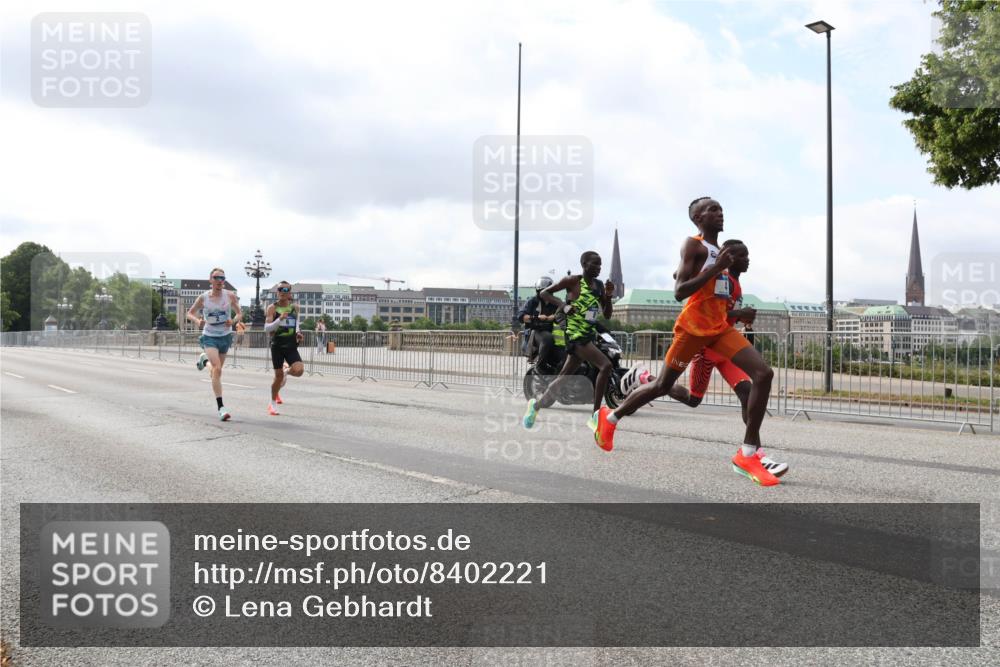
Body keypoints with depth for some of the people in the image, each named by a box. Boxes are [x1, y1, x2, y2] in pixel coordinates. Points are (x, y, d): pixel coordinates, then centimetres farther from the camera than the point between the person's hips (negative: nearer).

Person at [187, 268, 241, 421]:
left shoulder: (230, 296, -4)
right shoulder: (203, 297, -6)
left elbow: (239, 313, 5)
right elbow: (190, 313, 5)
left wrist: (233, 320, -18)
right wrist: (197, 321, -16)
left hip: (226, 336, 3)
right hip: (209, 337, -3)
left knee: (217, 368, 17)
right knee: (217, 369, -20)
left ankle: (205, 359, 56)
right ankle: (221, 407, -19)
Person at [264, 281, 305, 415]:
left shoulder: (295, 307, 5)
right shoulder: (272, 308, -6)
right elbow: (266, 328, -12)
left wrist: (298, 332, 6)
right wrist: (279, 319, -26)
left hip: (291, 345, 2)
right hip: (277, 345, -2)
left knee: (299, 371, -18)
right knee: (278, 375, 2)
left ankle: (286, 373, 20)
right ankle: (273, 404, 24)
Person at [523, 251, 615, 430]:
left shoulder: (599, 285, 13)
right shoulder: (573, 281, -5)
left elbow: (607, 315, 15)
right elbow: (543, 293, -2)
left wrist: (608, 296, -2)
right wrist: (562, 304, -17)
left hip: (590, 335, 7)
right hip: (576, 336, -7)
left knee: (565, 375, 12)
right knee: (605, 365, -23)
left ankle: (536, 405, 31)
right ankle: (595, 417, -19)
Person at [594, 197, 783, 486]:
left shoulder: (720, 251, 19)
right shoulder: (693, 245, -8)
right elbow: (679, 292, -18)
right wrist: (716, 269, -23)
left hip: (721, 327, 7)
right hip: (693, 327, -7)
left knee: (764, 373, -13)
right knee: (663, 385, 5)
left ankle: (748, 454, -12)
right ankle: (610, 417, 30)